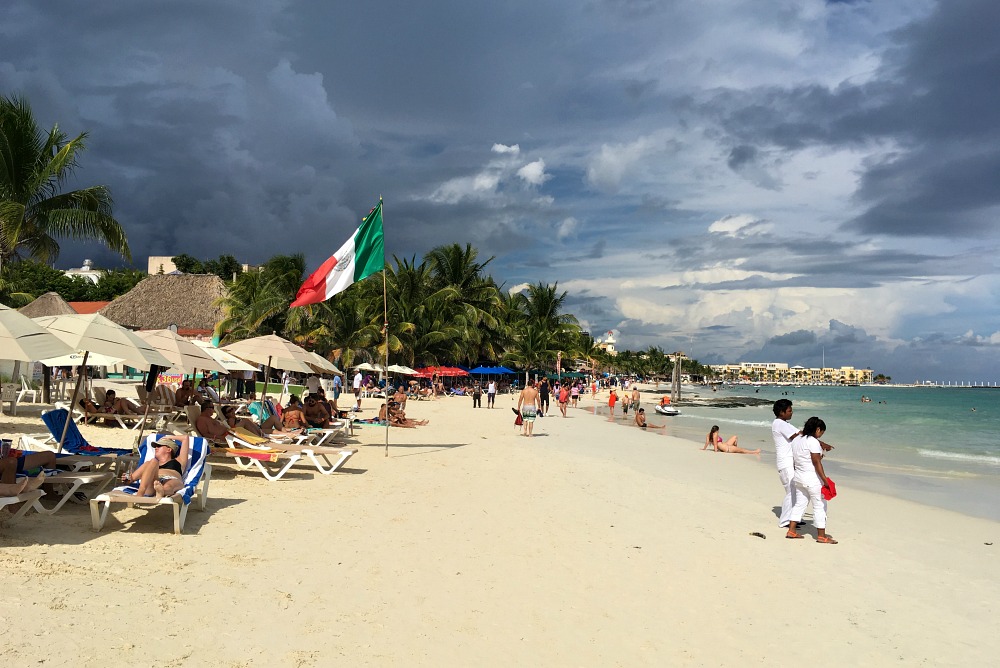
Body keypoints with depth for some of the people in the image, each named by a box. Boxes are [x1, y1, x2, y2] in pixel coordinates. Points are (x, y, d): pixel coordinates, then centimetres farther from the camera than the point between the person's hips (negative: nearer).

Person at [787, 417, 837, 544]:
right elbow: (817, 463, -19)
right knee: (820, 506, 2)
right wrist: (825, 480, -16)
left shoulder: (796, 439, 7)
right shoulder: (813, 442, -18)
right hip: (812, 479, -8)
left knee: (799, 504, 16)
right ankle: (821, 536, 8)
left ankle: (791, 531, 18)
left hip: (799, 477, 8)